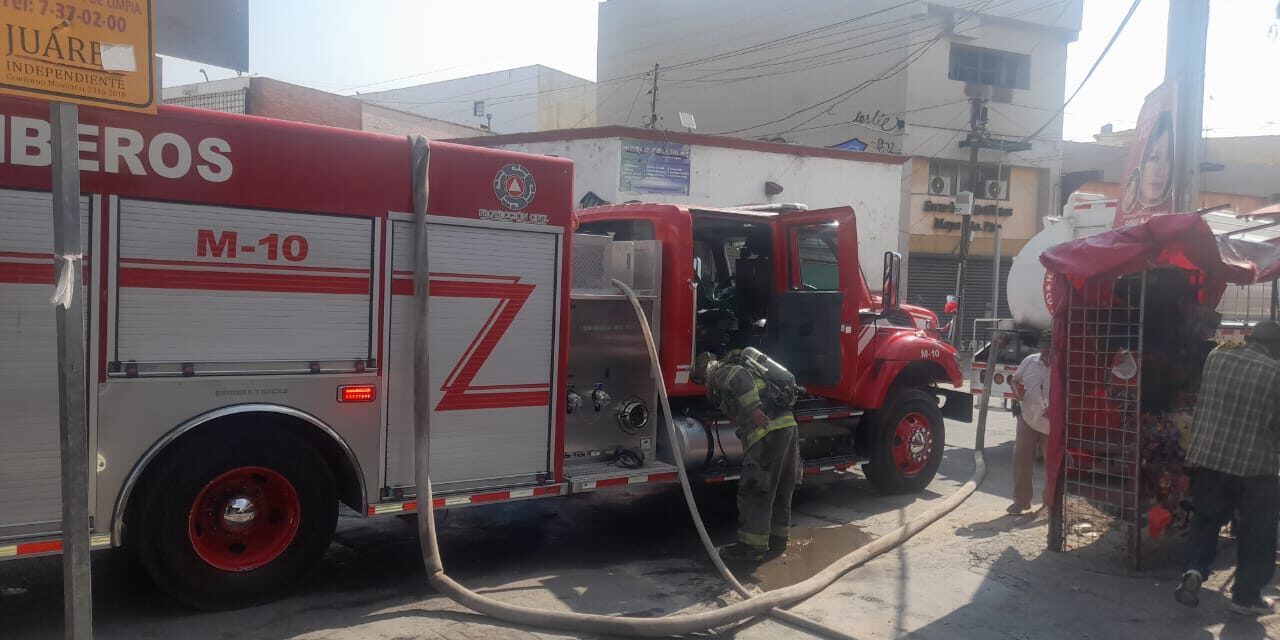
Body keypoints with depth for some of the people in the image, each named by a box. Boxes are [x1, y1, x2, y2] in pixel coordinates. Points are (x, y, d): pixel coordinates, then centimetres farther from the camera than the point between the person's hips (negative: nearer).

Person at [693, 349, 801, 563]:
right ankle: (778, 540, 26)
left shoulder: (721, 373, 2)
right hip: (788, 423, 9)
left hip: (768, 431, -9)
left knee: (754, 491, -2)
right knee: (781, 489, 17)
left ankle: (752, 546, 2)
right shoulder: (735, 368, 29)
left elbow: (740, 378, -19)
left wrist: (754, 410, -27)